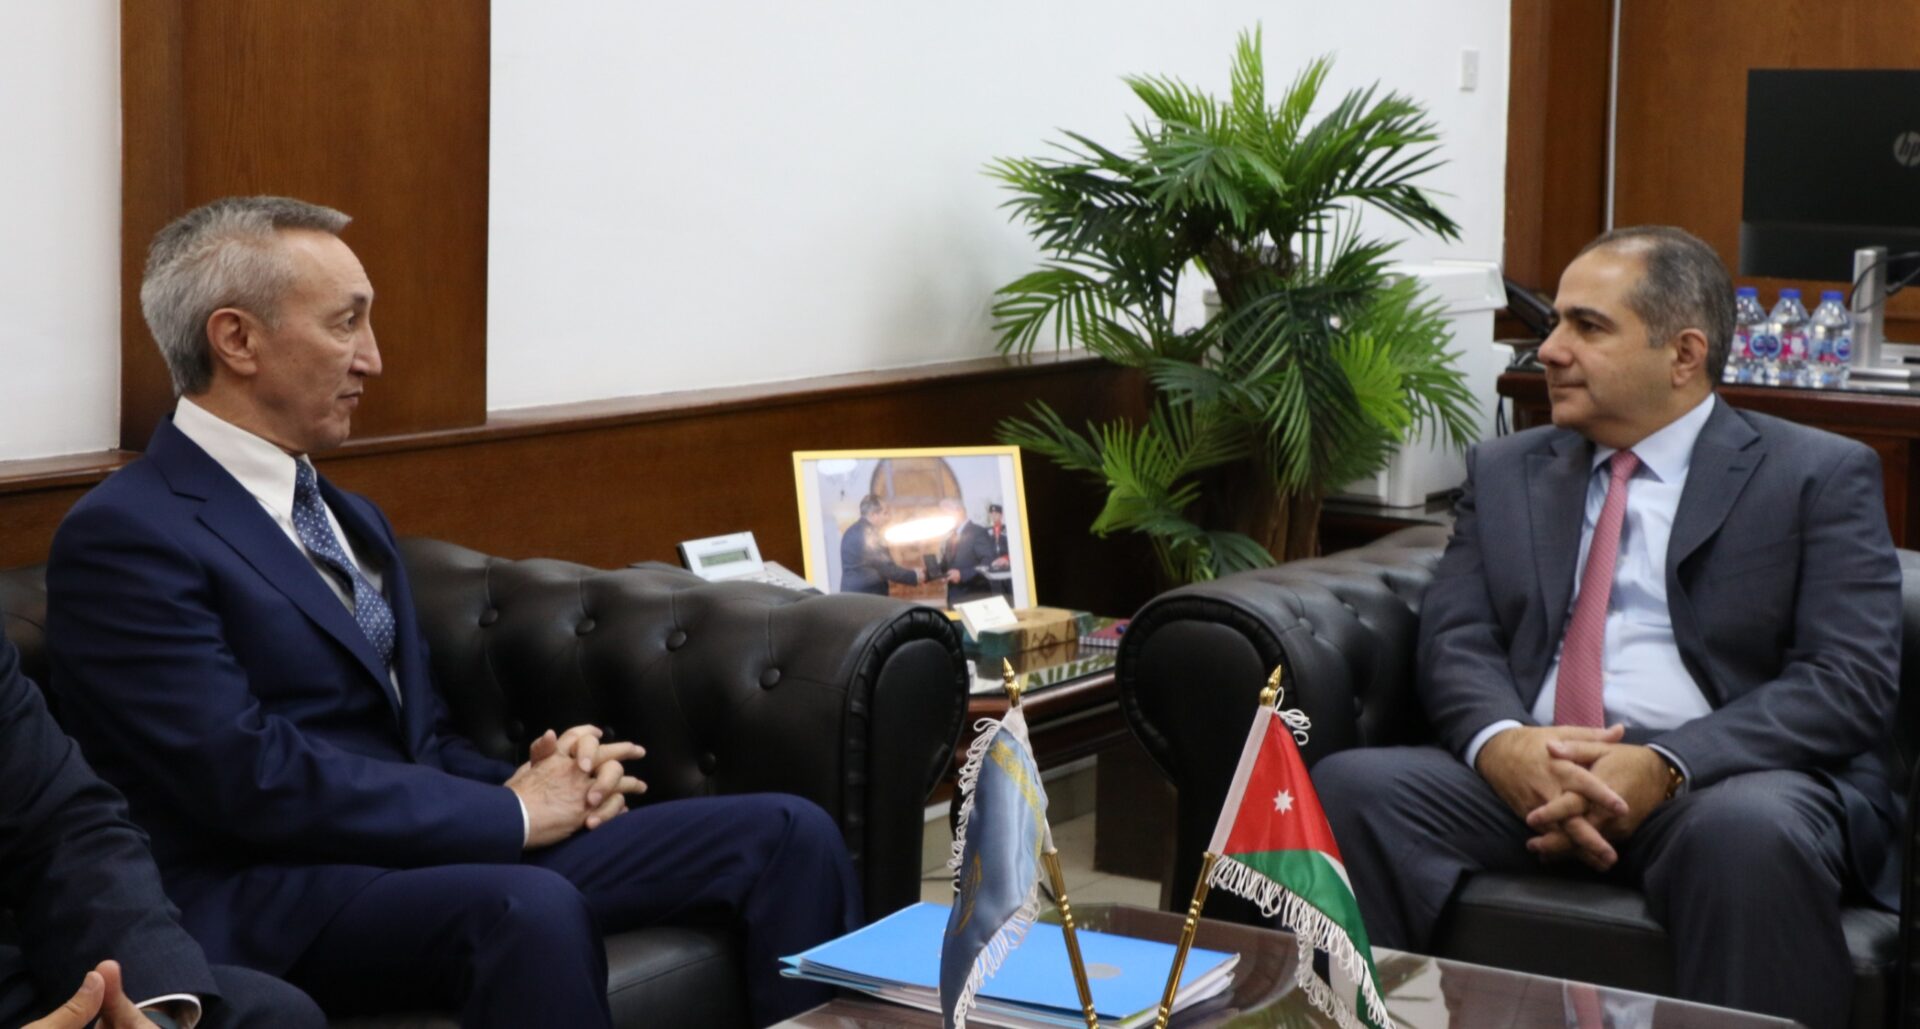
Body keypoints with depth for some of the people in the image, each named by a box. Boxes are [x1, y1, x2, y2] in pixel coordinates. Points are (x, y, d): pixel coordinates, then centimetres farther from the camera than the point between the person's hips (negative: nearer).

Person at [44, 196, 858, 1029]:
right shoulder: (123, 536, -7)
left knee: (786, 834, -8)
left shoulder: (352, 520, 22)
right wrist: (509, 812, -10)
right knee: (529, 908, -39)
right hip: (275, 906, -8)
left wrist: (538, 781, -1)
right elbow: (255, 781, -17)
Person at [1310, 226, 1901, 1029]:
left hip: (1725, 778, -3)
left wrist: (1668, 766, -19)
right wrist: (1500, 741, -16)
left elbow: (1850, 679, -5)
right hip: (1524, 776, 3)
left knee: (1750, 831, -38)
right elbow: (1457, 639, 9)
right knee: (1348, 787, -25)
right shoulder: (1504, 471, 20)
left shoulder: (1821, 476, 7)